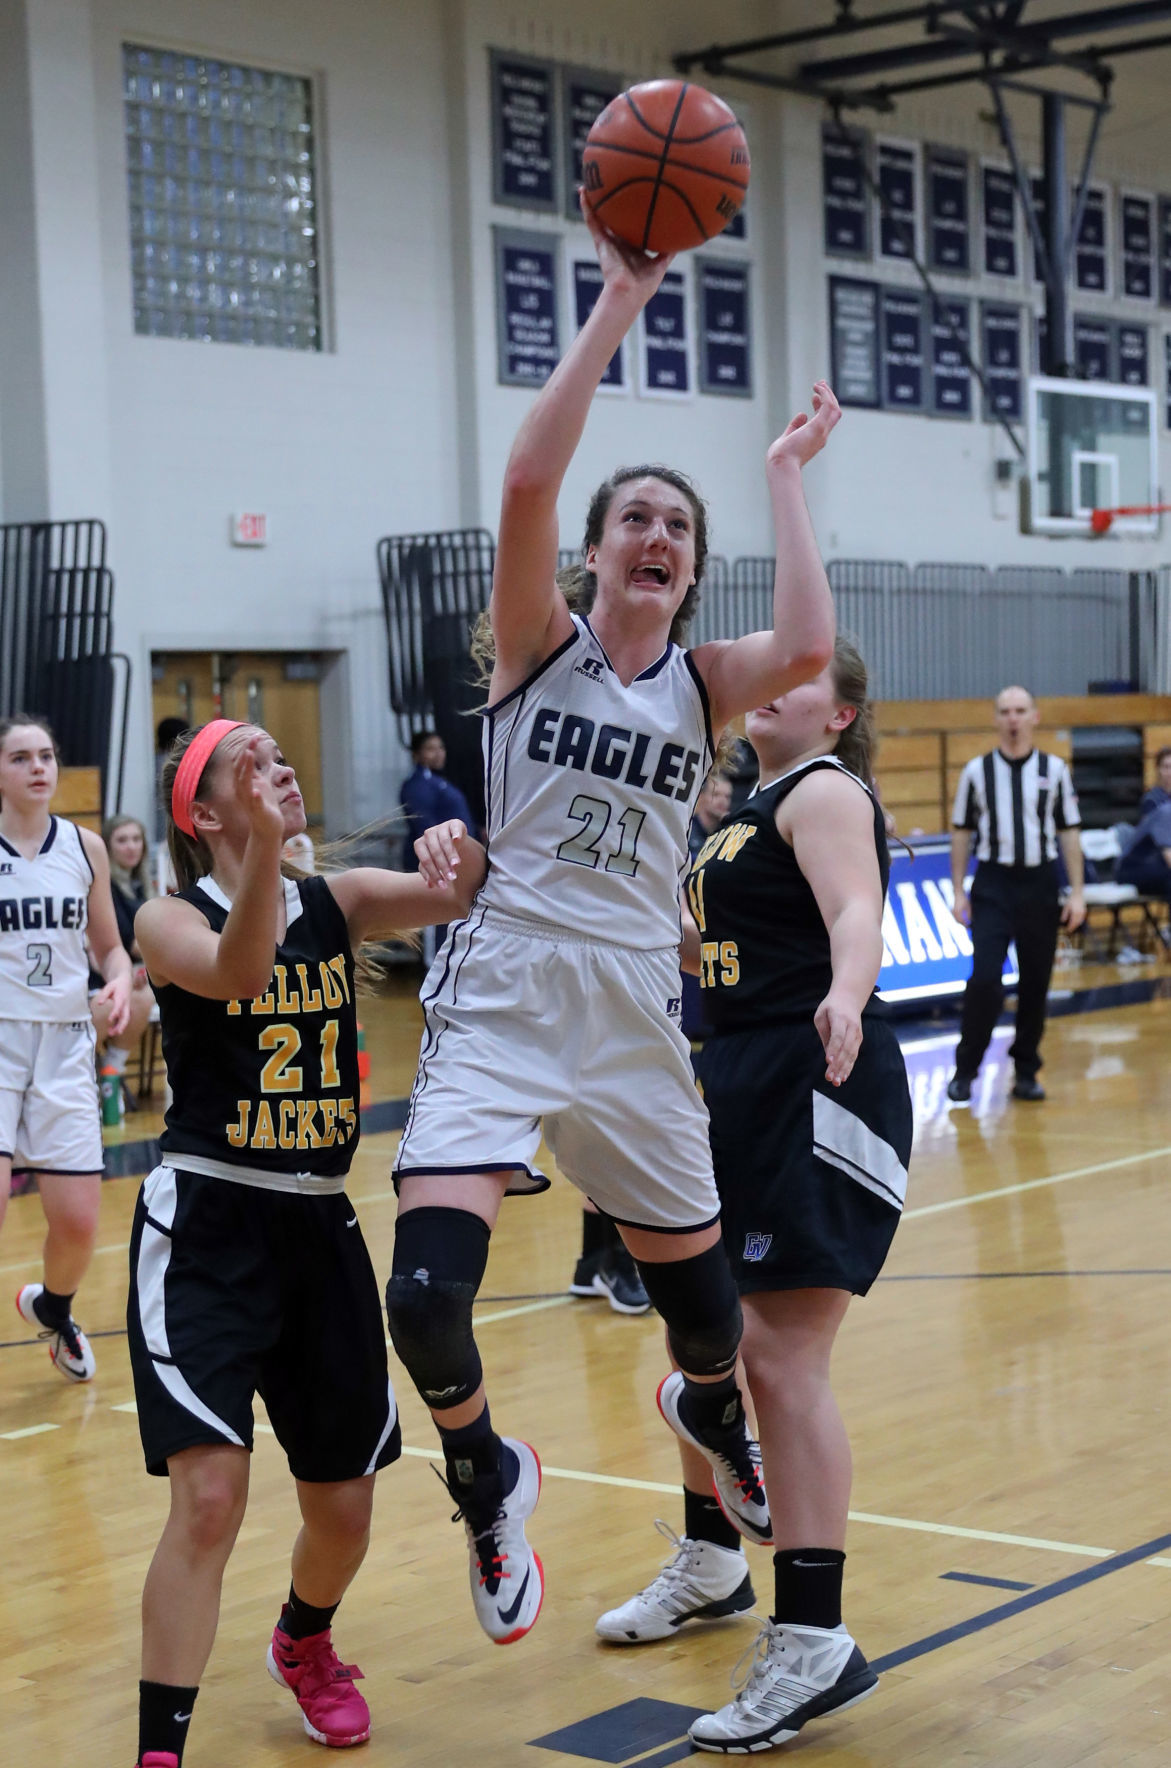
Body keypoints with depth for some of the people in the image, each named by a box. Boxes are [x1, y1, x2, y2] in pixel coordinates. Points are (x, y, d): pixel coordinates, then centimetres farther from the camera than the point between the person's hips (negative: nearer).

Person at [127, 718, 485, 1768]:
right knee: (211, 1496, -19)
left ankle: (305, 1643, 45)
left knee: (343, 1508, 12)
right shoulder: (172, 921, -6)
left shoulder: (341, 903, 5)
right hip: (204, 1224, -4)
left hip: (321, 1228, 5)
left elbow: (463, 890, -10)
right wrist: (263, 845, -44)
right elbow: (235, 971, -28)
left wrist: (467, 844, -32)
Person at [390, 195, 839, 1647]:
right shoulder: (538, 643, 0)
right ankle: (486, 1479, 13)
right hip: (499, 998, -3)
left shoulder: (704, 682, 7)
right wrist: (620, 304, -16)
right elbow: (529, 476, -18)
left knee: (704, 1301, 13)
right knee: (426, 1294, -20)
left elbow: (806, 649, -17)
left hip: (635, 1010, 3)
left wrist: (785, 476, -5)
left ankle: (709, 1412, 52)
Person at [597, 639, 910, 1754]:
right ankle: (710, 1564, 39)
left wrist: (842, 1000, -47)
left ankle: (814, 1643, -11)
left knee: (782, 1359, -14)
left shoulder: (824, 791, -9)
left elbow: (857, 913, -28)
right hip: (742, 1083, 10)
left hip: (817, 1093, -10)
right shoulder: (756, 806, 20)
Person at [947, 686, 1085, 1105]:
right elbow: (961, 832, 6)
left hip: (1040, 883, 2)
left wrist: (1077, 893, 1)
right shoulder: (977, 771, 1)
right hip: (993, 883, -1)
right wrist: (958, 892, 3)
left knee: (1036, 983, 6)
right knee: (984, 978, -12)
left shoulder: (1054, 769, 3)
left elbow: (1069, 832, 6)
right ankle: (965, 1071, 0)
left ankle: (1026, 1071, 18)